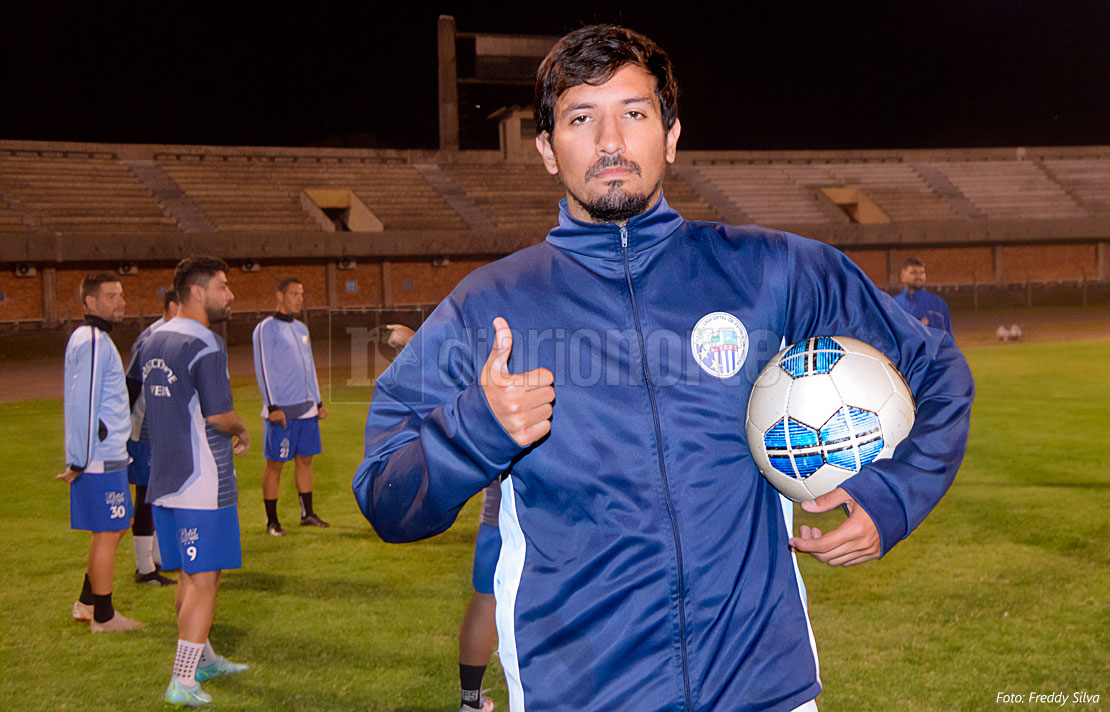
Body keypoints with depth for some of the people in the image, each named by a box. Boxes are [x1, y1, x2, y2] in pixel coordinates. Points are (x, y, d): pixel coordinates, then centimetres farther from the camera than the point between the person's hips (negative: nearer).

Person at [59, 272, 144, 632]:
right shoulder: (94, 342, -16)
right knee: (109, 533, -2)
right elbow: (84, 403, -20)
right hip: (102, 458, -10)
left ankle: (87, 603, 26)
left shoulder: (84, 338, 16)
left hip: (107, 455, 10)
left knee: (110, 530, 18)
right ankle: (103, 616, 7)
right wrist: (80, 461, -18)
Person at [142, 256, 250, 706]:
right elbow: (221, 416, -17)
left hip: (165, 479, 9)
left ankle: (202, 659, 32)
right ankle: (182, 681, -3)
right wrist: (243, 430, 5)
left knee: (191, 574, 19)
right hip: (202, 482, -9)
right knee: (203, 580, -3)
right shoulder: (205, 346, -16)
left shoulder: (154, 342, 12)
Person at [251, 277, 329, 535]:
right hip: (281, 411, -7)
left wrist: (318, 402, 20)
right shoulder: (266, 329, -6)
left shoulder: (301, 329, 17)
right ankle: (272, 521, 4)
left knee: (305, 459, 10)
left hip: (306, 409, 7)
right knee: (274, 464, -2)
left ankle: (307, 514, 18)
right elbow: (263, 369, -10)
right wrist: (273, 407, -15)